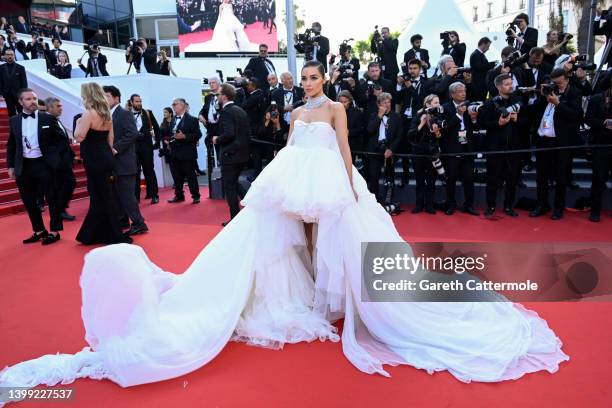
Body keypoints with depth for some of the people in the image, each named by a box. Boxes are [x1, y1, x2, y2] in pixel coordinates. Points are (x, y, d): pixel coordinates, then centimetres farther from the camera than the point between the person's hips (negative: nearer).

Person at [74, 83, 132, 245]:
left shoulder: (89, 113, -15)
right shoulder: (106, 113, 10)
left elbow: (79, 137, -18)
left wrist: (79, 122, -1)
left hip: (95, 160, -8)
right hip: (105, 158, 9)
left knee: (103, 198, -1)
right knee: (100, 197, 15)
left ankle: (116, 236, 4)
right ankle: (95, 234, 26)